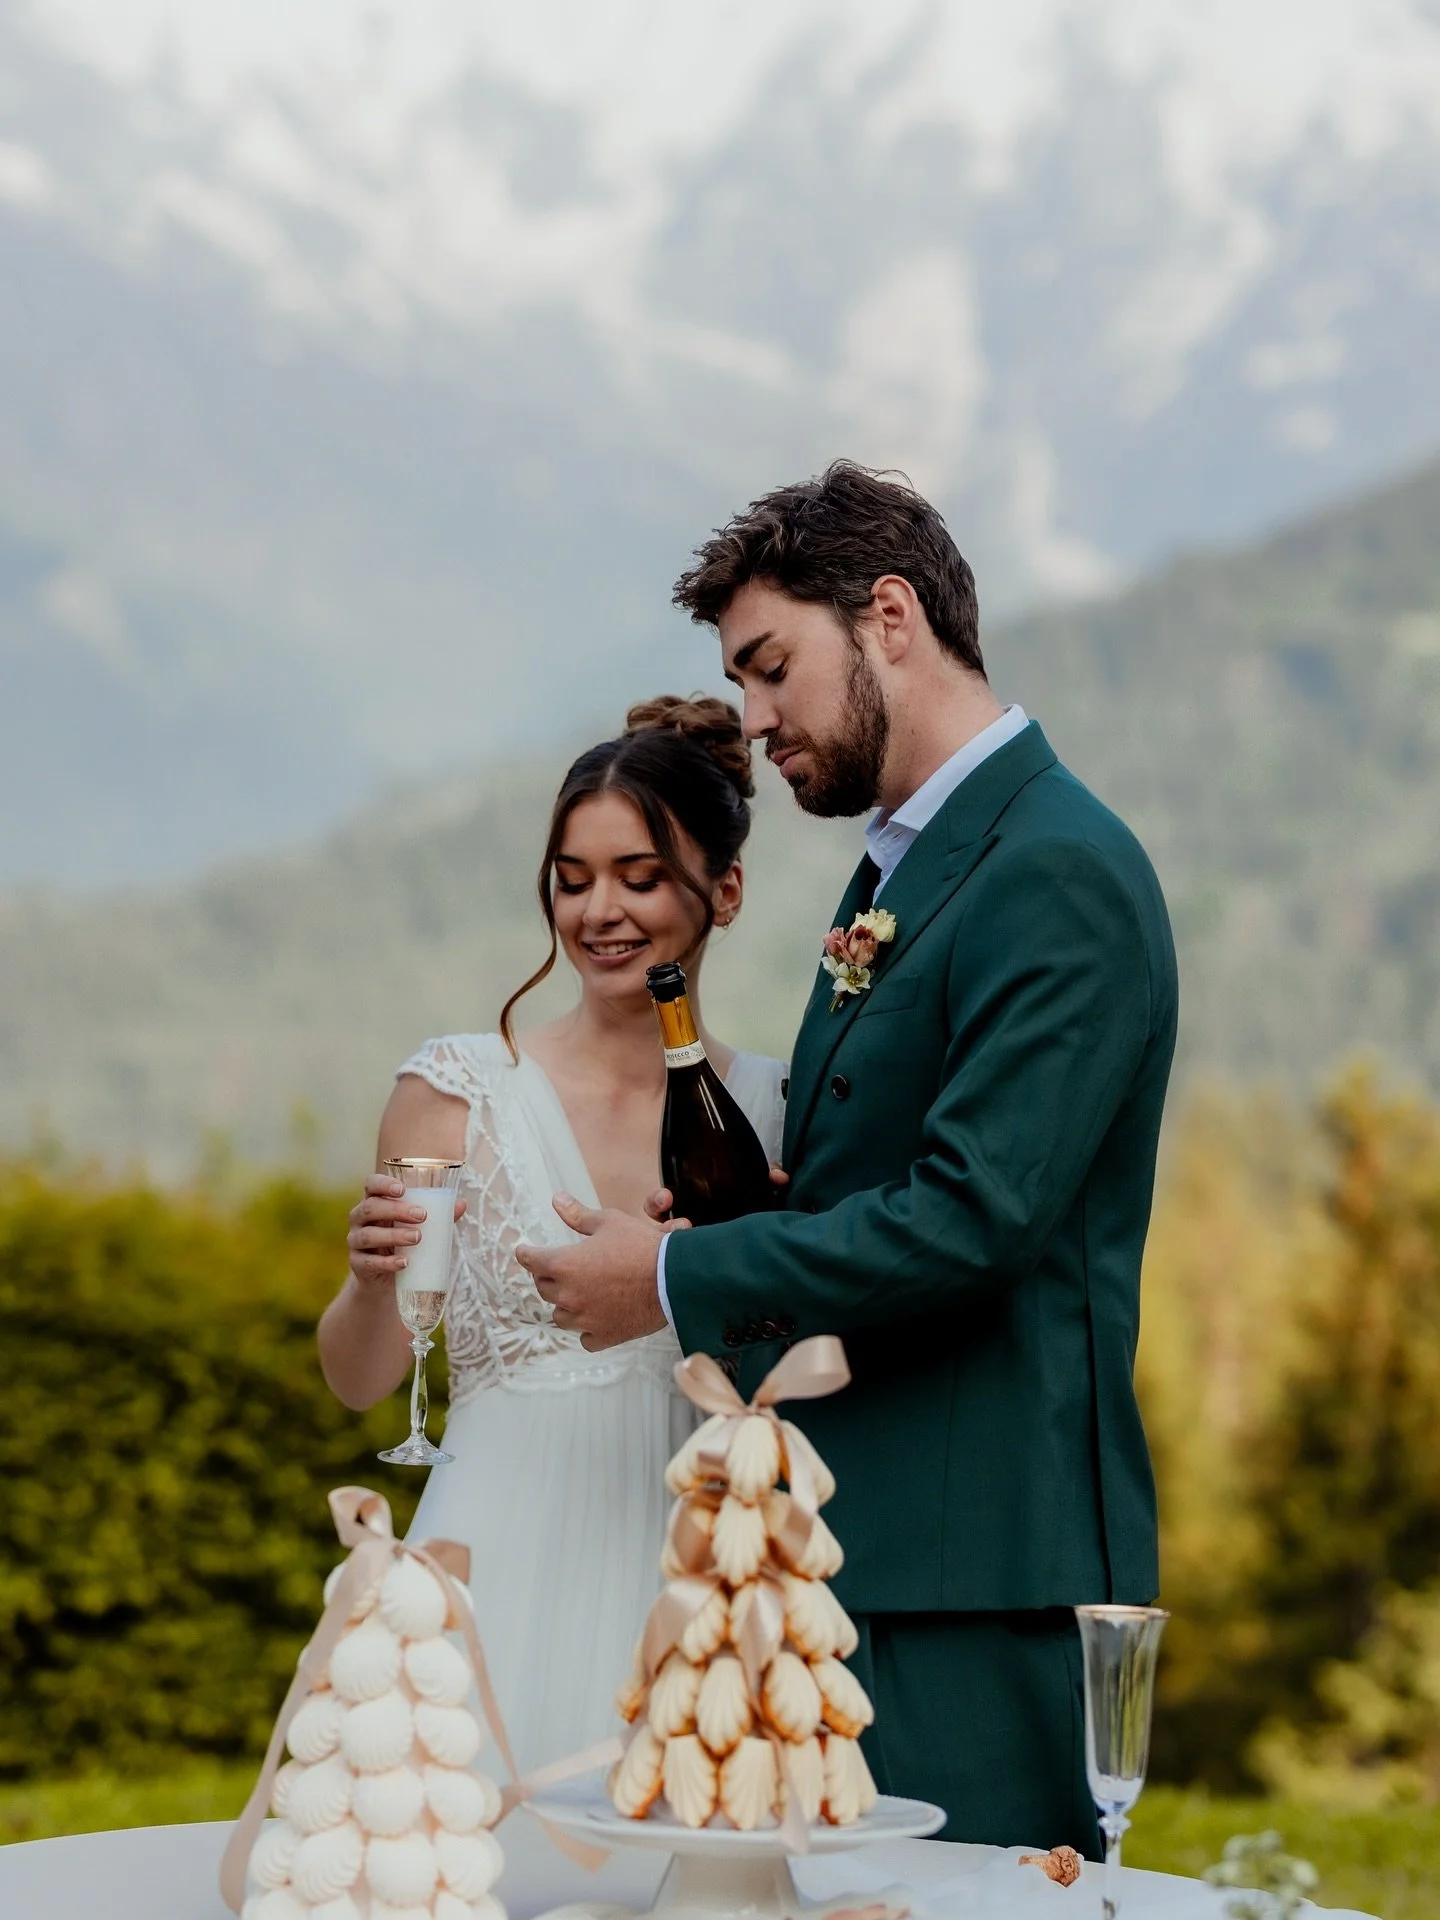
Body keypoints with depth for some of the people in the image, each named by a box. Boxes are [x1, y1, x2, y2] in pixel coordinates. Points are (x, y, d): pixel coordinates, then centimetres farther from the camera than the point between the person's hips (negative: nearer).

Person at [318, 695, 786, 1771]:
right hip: (503, 1570, -2)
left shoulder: (773, 1109, 5)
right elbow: (359, 1380, 1)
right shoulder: (463, 1088, -1)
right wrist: (376, 1281, -19)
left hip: (682, 1581, 2)